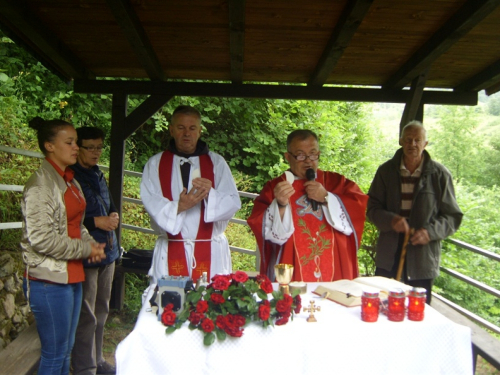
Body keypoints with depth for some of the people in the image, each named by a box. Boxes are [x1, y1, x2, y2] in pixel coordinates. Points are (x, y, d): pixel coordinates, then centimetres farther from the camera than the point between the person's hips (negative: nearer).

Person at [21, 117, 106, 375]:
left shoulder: (69, 180, 12)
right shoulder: (41, 184, -15)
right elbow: (42, 239, -21)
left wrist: (91, 244, 3)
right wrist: (86, 250, -13)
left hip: (72, 275, 9)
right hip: (50, 279, -8)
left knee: (66, 349, 18)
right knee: (54, 353, 3)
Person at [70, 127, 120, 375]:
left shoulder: (98, 175, 12)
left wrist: (113, 216, 3)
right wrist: (96, 222, -21)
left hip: (107, 251, 8)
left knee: (101, 312, 19)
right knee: (86, 316, 0)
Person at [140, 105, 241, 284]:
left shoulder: (216, 162, 7)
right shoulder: (155, 164, 7)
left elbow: (233, 202, -1)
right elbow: (151, 202, -5)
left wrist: (210, 193, -20)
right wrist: (178, 207, -24)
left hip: (211, 252, 0)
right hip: (170, 252, 0)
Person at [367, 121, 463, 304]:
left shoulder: (439, 174, -3)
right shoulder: (386, 171, 3)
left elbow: (453, 216, 1)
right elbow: (372, 208, 4)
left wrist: (431, 232, -17)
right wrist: (390, 220, -16)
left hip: (423, 259, -1)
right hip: (388, 258, 2)